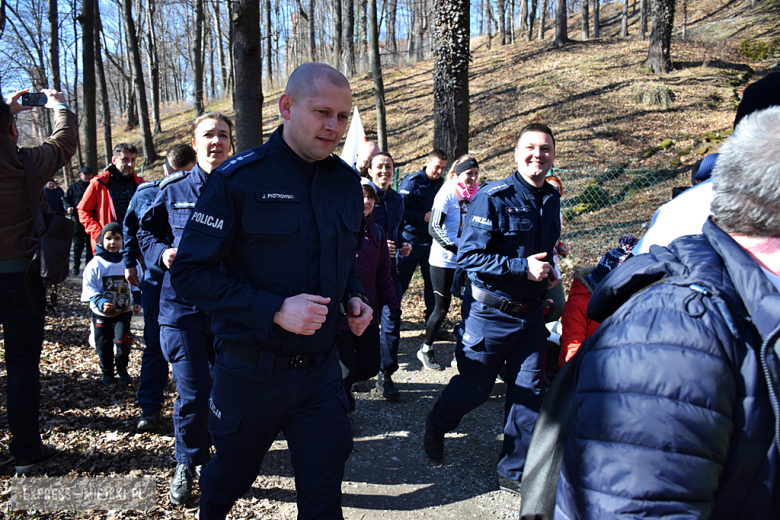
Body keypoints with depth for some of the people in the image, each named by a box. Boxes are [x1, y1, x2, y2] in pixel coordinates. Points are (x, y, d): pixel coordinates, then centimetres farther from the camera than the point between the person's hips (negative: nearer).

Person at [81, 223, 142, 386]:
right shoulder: (95, 264, -9)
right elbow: (89, 287, -8)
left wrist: (137, 302, 1)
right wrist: (100, 302, -23)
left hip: (124, 311, 0)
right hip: (101, 313, 0)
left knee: (122, 340, -10)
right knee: (104, 343, 8)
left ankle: (122, 368, 14)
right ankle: (107, 372, 28)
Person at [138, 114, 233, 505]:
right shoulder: (173, 190, 5)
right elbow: (147, 233, 14)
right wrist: (163, 253, -6)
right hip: (183, 306, 0)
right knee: (191, 393, 0)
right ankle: (187, 464, 25)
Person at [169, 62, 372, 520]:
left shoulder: (347, 181, 2)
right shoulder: (239, 179, -15)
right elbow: (190, 273, -16)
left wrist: (355, 298, -2)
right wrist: (274, 309, -25)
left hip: (321, 368, 3)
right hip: (250, 372, -2)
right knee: (230, 479, 24)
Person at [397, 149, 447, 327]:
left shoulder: (441, 184, 8)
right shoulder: (412, 181, -9)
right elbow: (401, 210, -15)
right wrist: (423, 217, -19)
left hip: (431, 241, 5)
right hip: (411, 240, -5)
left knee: (432, 281, 7)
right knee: (401, 280, 3)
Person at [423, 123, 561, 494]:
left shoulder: (551, 200, 8)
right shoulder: (493, 198, -15)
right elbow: (468, 256, -20)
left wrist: (548, 271, 2)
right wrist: (522, 267, -24)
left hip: (530, 312, 6)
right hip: (490, 312, -6)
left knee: (530, 391, 8)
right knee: (474, 387, 9)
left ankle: (514, 471, 26)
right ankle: (437, 425, 41)